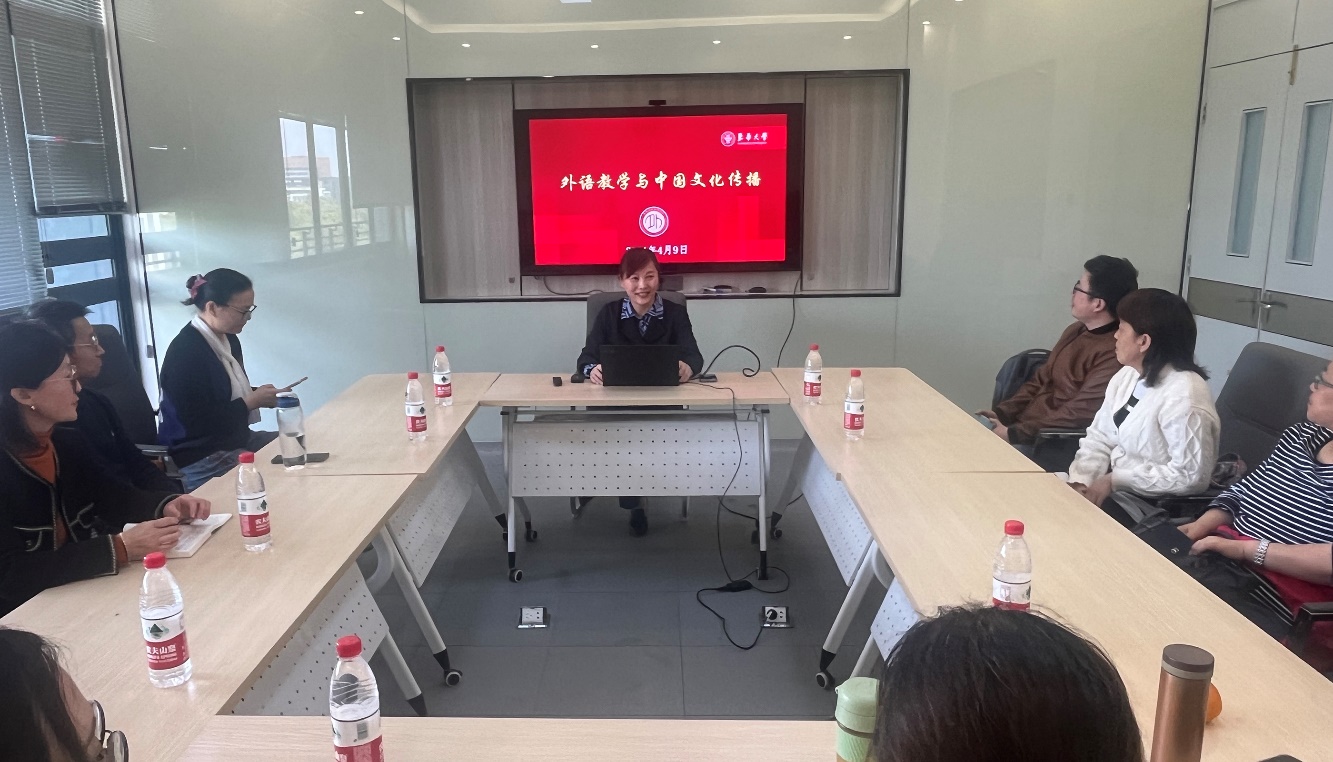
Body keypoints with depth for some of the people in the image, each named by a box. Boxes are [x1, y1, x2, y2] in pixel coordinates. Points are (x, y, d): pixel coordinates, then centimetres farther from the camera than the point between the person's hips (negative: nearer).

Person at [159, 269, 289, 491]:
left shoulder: (229, 339, 6)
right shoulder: (185, 352, -21)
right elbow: (199, 424, -25)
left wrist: (260, 396, 0)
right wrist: (253, 401, -19)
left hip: (234, 439, 9)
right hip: (200, 458, -9)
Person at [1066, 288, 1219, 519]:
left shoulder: (1183, 398, -22)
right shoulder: (1126, 376, 4)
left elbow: (1190, 476, -23)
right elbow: (1099, 437, 5)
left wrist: (1115, 480, -20)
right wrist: (1080, 481, -11)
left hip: (1154, 506, -7)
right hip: (1111, 486, 8)